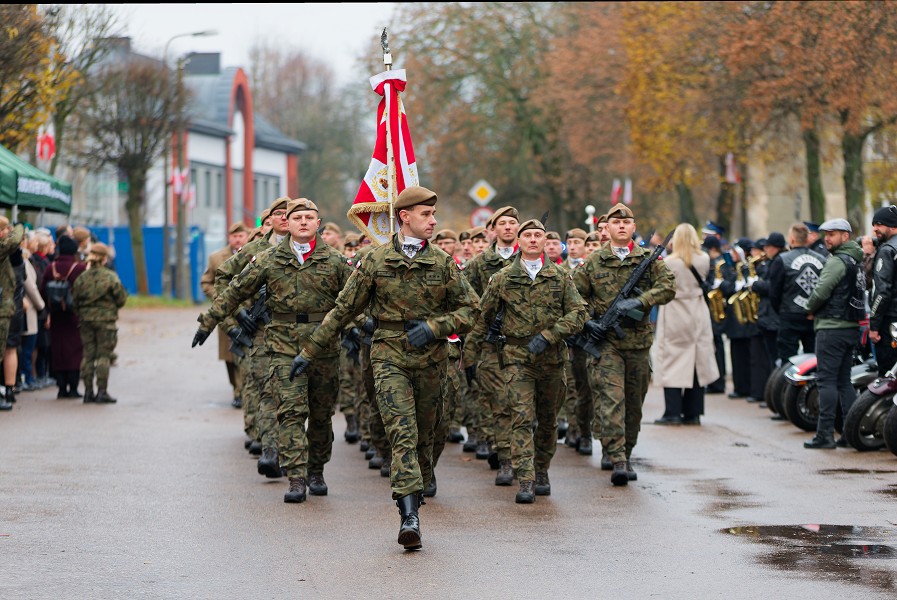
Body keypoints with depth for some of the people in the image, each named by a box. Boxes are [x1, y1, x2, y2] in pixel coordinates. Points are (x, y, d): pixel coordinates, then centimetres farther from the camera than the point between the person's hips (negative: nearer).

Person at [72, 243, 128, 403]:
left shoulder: (82, 278, 0)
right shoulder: (110, 277, -9)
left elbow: (74, 301, 4)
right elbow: (121, 299, -5)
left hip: (86, 319, 3)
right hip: (105, 319, -3)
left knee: (87, 355, 8)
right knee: (103, 355, 1)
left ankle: (88, 391, 9)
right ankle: (102, 392, -2)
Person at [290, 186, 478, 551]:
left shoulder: (443, 263, 5)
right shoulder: (376, 262, 2)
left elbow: (470, 308, 7)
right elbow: (343, 311, 8)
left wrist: (434, 327, -9)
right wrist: (310, 351, 8)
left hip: (431, 359, 2)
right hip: (390, 357, -2)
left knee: (424, 437, 8)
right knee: (403, 434, -16)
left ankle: (412, 505, 23)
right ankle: (409, 517, -24)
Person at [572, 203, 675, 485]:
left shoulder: (648, 259, 7)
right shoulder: (594, 262, 5)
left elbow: (668, 287, -4)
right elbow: (574, 294, 11)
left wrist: (639, 302, -17)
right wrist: (587, 319, -5)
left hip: (639, 341, 2)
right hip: (605, 342, -2)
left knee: (634, 403, 10)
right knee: (610, 400, -15)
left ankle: (627, 455, 25)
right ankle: (617, 461, -21)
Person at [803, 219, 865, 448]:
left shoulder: (837, 261, -13)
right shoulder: (856, 261, 16)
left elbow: (821, 292, -19)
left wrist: (811, 309, 2)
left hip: (832, 327, -9)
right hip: (852, 327, 9)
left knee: (827, 380, -7)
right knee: (844, 381, 13)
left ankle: (825, 434, -9)